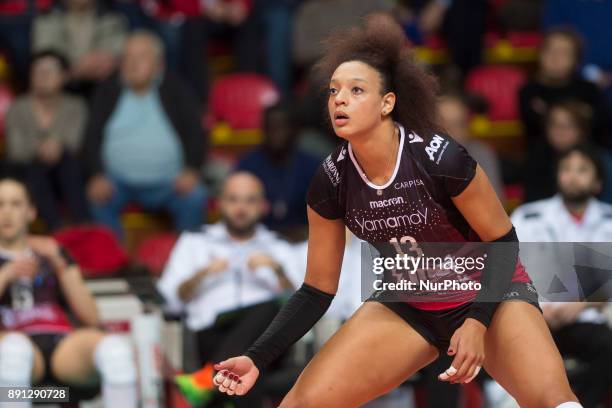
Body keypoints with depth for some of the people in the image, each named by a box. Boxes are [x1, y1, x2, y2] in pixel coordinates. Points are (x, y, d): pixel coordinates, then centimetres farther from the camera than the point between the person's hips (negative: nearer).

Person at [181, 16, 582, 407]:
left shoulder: (440, 158, -27)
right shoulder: (330, 182, -14)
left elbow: (503, 240, -14)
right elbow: (318, 289, -3)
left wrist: (477, 321, -27)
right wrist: (259, 357, -15)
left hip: (488, 292, -4)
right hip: (408, 306, 4)